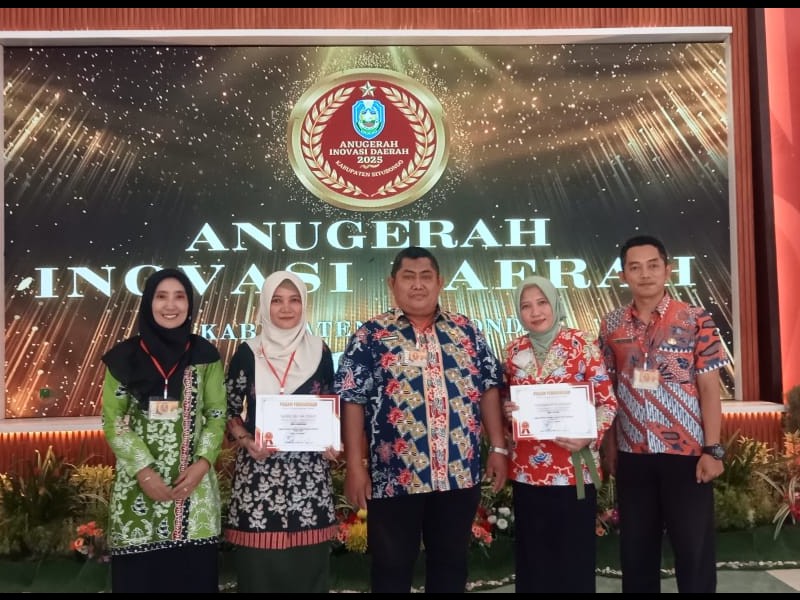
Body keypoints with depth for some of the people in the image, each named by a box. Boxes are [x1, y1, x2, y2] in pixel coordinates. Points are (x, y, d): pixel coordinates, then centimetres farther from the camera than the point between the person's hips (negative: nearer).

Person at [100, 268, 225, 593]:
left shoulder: (205, 355, 4)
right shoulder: (124, 357, 2)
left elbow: (217, 415, 3)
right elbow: (113, 420, 0)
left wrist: (203, 462, -11)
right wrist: (143, 469, -11)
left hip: (193, 481, 1)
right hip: (139, 483, 0)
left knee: (194, 573, 3)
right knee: (140, 574, 3)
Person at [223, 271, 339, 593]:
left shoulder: (320, 352, 5)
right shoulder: (247, 353, 1)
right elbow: (229, 411, 5)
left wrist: (331, 442, -4)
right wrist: (246, 441, -12)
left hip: (310, 471, 1)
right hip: (258, 469, -1)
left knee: (308, 565, 5)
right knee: (259, 568, 2)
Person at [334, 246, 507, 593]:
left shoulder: (466, 331, 8)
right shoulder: (371, 335, -3)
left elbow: (489, 390, 10)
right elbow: (352, 402, -6)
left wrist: (498, 448, 4)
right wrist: (355, 467, -10)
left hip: (460, 474, 3)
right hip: (394, 476, -3)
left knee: (451, 563, 17)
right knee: (392, 568, 11)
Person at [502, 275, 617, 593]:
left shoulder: (581, 343, -4)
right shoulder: (514, 350, 6)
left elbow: (607, 400, -4)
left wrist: (589, 437, -19)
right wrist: (506, 410, -6)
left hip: (574, 467, -3)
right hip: (526, 469, 3)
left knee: (575, 554, 6)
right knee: (532, 555, 11)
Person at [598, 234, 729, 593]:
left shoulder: (695, 320, -3)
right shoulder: (611, 326, 5)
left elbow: (709, 388, -4)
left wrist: (712, 449, -9)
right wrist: (609, 448, 7)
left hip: (686, 452, -2)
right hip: (632, 455, 3)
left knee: (695, 550, 6)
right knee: (635, 551, 12)